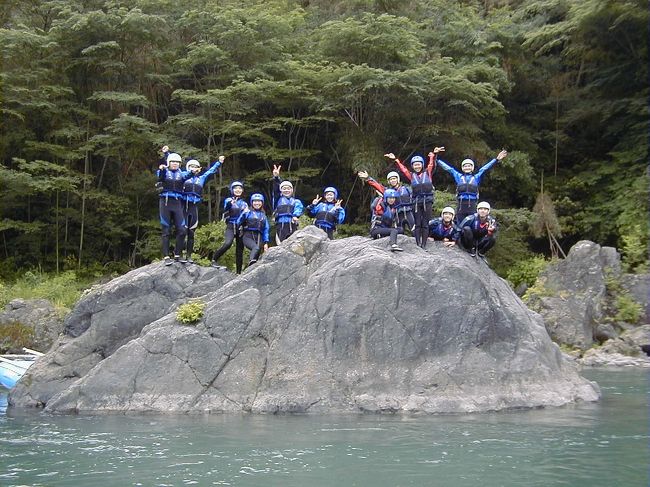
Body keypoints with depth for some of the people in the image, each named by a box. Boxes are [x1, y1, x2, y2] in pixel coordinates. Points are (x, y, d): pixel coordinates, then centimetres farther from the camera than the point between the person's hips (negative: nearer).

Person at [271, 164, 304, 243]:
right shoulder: (278, 199, 17)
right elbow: (276, 189, 0)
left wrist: (295, 215, -27)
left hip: (292, 226, 0)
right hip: (280, 226, 0)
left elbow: (299, 207, -4)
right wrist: (276, 177, -19)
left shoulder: (296, 201, 17)